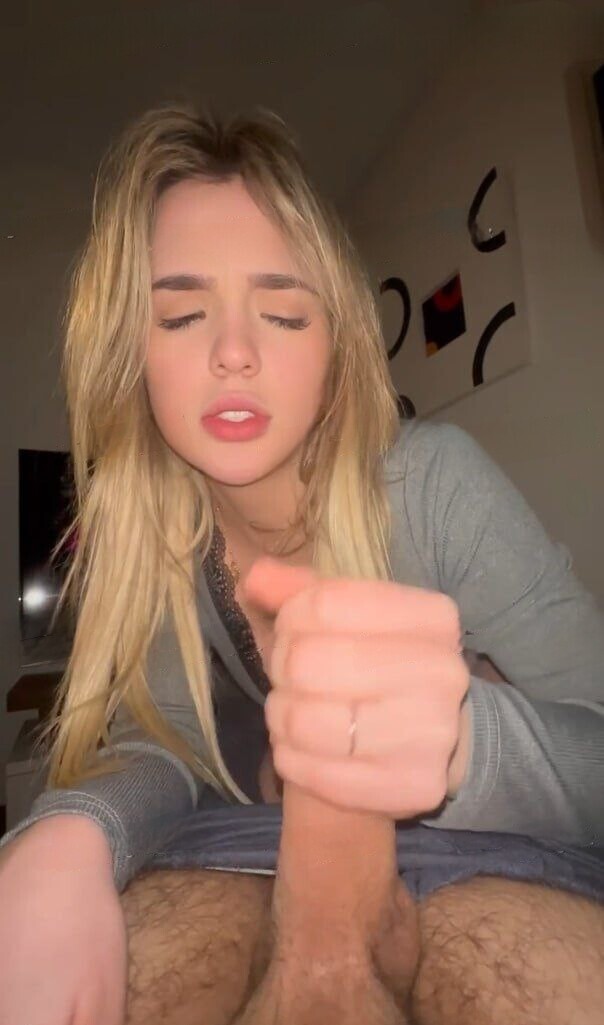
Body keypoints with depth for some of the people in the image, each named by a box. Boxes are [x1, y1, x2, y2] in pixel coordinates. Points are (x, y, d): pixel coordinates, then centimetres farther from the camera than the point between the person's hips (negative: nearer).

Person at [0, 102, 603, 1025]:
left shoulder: (434, 479, -21)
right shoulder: (133, 529, -10)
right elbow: (160, 744, -11)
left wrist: (459, 741, -49)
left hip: (471, 849, -1)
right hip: (249, 852, 3)